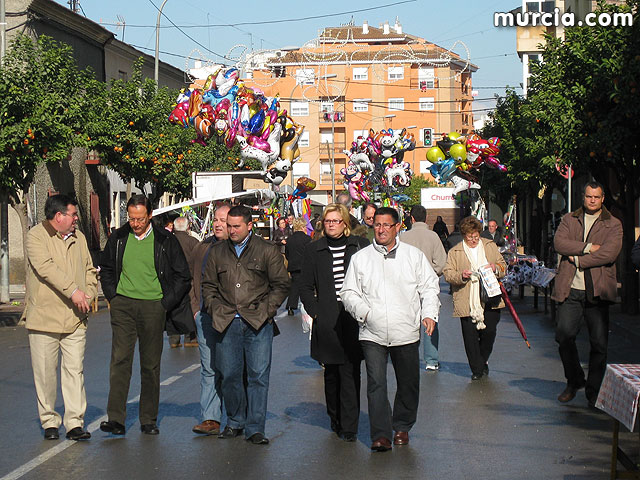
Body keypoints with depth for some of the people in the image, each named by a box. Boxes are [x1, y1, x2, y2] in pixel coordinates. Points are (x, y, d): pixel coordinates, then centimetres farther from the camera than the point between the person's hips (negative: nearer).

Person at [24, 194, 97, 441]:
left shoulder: (78, 237, 14)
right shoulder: (36, 236, -5)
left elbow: (89, 270, 22)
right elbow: (46, 267, -19)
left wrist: (88, 294, 4)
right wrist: (73, 291, -25)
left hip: (75, 318, 4)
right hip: (43, 316, -4)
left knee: (75, 370, -1)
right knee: (45, 372, 2)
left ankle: (75, 423, 1)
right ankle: (49, 422, 14)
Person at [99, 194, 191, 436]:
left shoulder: (165, 241, -1)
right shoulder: (118, 238, 6)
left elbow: (183, 276, 6)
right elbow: (106, 269, 21)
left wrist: (165, 303, 0)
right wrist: (112, 296, 10)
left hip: (153, 307, -1)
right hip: (123, 305, 1)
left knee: (151, 365, 4)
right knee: (120, 360, -8)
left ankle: (149, 420, 13)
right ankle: (115, 419, -9)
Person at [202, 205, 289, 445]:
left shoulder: (267, 250, 4)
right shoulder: (217, 252, 13)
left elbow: (281, 284, 5)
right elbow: (208, 285, 19)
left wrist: (266, 309, -5)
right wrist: (214, 308, 5)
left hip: (258, 323, -3)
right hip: (226, 323, 3)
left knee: (258, 375, -4)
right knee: (229, 375, 5)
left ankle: (255, 428, 2)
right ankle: (235, 422, 22)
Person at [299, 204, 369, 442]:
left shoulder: (360, 246, 5)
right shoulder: (313, 250, 8)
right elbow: (306, 287, 12)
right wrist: (315, 312, 0)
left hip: (354, 318, -1)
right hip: (327, 322, 2)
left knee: (350, 371, -6)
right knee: (331, 371, 10)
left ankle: (349, 426, -3)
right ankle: (335, 417, 24)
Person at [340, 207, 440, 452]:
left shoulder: (414, 255, 8)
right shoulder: (360, 258, 7)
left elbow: (429, 286, 10)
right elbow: (349, 292, 8)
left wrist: (429, 314, -5)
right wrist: (362, 311, -10)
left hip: (406, 332, 1)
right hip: (372, 333, -1)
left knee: (408, 383, 10)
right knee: (376, 383, -11)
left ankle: (402, 427, 29)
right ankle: (381, 435, -9)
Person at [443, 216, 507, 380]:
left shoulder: (490, 246, 14)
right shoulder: (454, 252, 7)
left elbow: (503, 267, 19)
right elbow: (448, 274, 1)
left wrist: (496, 268, -4)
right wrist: (461, 275, -18)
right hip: (467, 303, -1)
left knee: (489, 332, -2)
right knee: (471, 337, -2)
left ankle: (483, 360, 24)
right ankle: (477, 369, 10)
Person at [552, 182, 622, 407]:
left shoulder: (613, 225, 7)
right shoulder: (569, 220, 15)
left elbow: (609, 253, -9)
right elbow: (559, 243, -2)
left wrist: (578, 260, -9)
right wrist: (587, 247, -11)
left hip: (597, 291, -2)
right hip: (570, 289, 2)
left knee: (599, 343, -1)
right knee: (563, 335, -5)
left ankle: (594, 391, 11)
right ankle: (574, 381, 17)